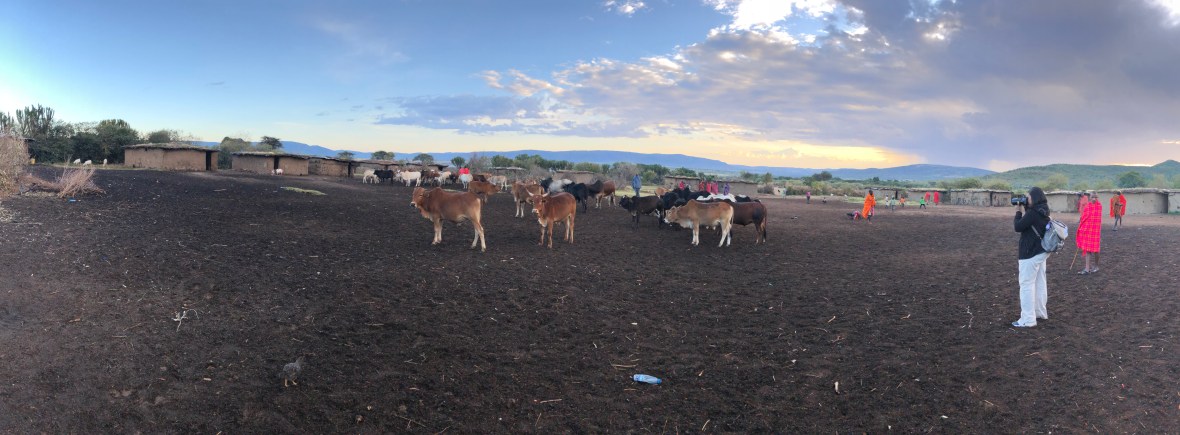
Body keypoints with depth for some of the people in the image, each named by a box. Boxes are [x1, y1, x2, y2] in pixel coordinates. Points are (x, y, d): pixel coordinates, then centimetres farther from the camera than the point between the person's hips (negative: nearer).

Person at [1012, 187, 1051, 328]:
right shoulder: (1043, 212, 8)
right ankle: (1040, 312, 29)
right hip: (1041, 251, 10)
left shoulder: (1033, 213, -21)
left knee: (1026, 284, -5)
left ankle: (1028, 319, -4)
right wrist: (1024, 211, 7)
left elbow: (1017, 227, -17)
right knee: (1040, 283, 18)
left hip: (1031, 253, -10)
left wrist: (1019, 211, -5)